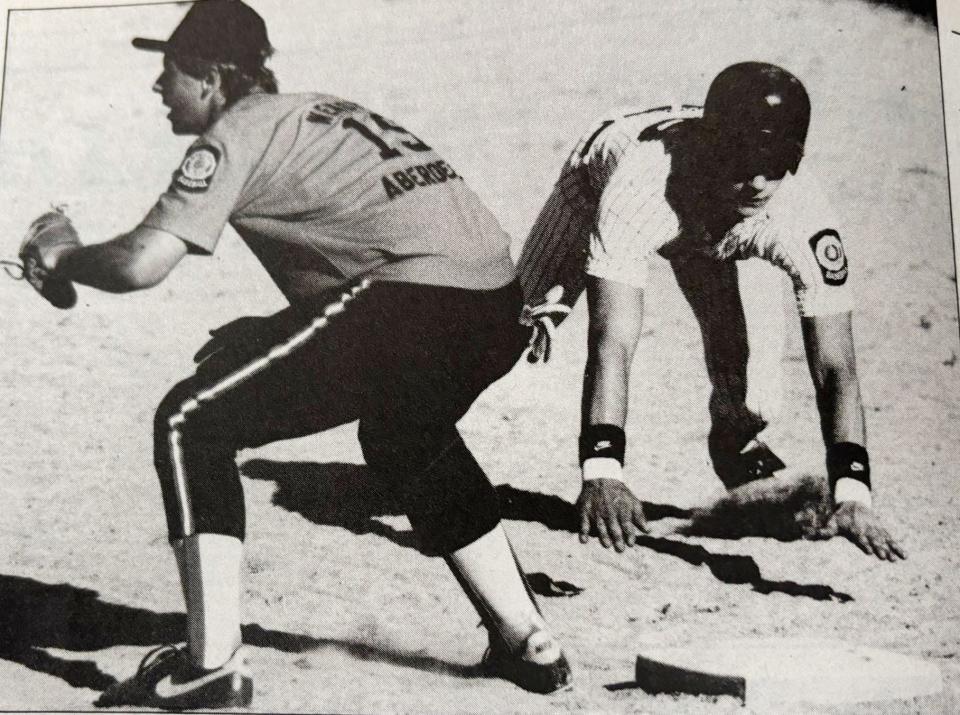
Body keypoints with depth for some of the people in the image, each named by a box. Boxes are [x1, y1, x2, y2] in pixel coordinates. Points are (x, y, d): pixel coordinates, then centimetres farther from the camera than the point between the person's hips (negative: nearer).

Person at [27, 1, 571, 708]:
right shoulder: (323, 113, 28)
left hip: (415, 299, -9)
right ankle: (530, 645, 34)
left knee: (191, 423, 3)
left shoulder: (237, 133, 4)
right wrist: (261, 337, 31)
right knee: (408, 438, 34)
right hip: (501, 304, 9)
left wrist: (58, 258, 15)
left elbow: (141, 263, -6)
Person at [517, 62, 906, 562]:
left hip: (711, 228, 1)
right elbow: (612, 342, -53)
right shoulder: (640, 187, -49)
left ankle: (735, 439, 21)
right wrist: (601, 472, -63)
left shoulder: (805, 219, -40)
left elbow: (835, 368, -39)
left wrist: (852, 494, -50)